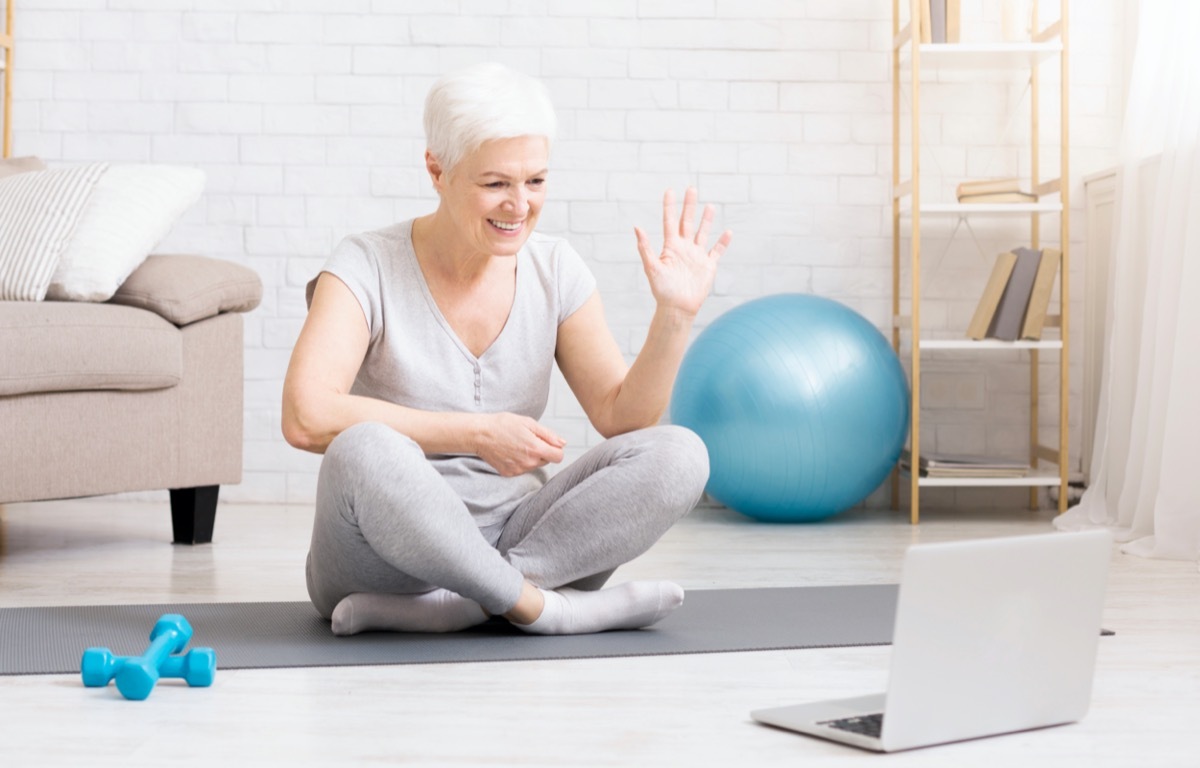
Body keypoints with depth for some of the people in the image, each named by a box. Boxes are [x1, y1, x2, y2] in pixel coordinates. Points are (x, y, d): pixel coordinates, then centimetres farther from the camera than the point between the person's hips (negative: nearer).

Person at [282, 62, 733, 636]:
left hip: (513, 534, 5)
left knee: (678, 455, -18)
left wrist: (674, 314, -14)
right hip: (391, 548, -4)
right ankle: (541, 606, -21)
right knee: (364, 451, -37)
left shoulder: (553, 270, 4)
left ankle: (446, 608, -24)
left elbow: (622, 417, 1)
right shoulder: (367, 268, -10)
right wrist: (478, 434, -23)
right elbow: (306, 417, -25)